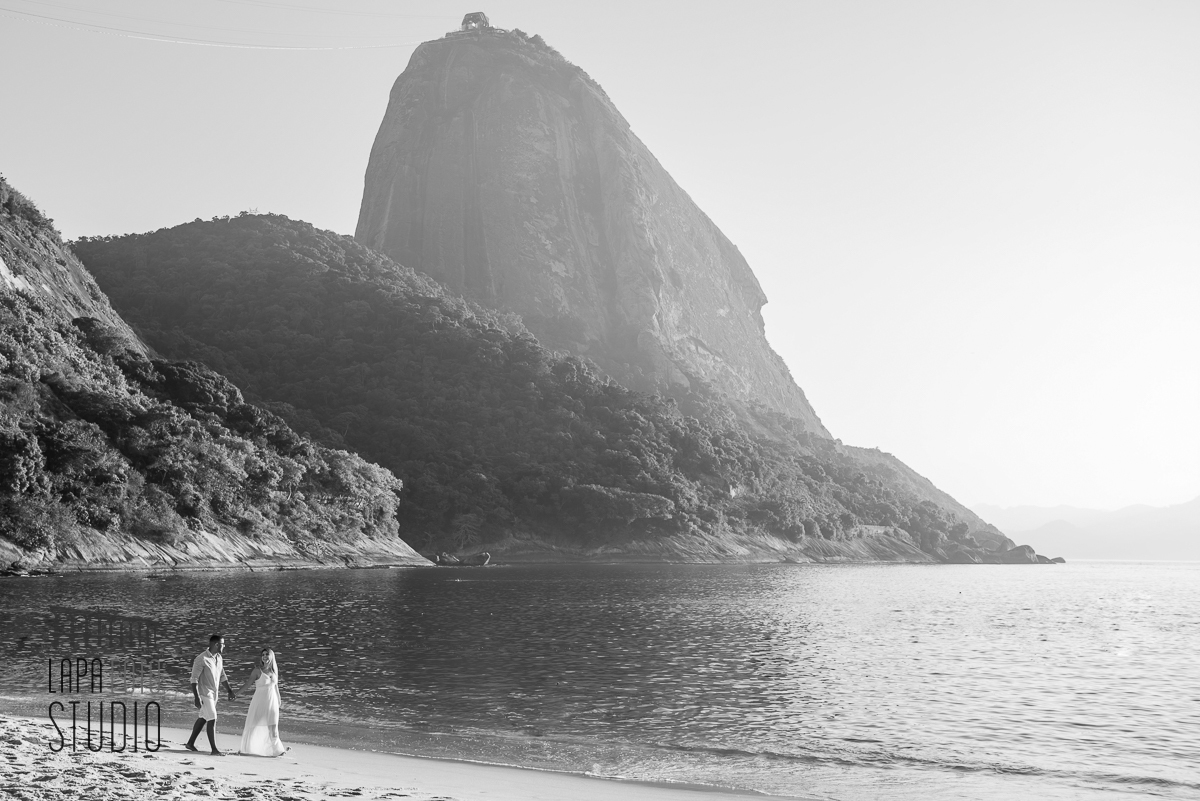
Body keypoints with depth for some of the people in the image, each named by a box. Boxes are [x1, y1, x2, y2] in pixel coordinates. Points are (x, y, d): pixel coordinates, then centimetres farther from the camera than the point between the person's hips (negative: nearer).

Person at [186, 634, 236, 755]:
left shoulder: (218, 657, 6)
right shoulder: (201, 659, -19)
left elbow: (222, 676, 16)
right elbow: (194, 679, -19)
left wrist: (230, 690, 11)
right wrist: (197, 697, -24)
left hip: (213, 694, 9)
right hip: (204, 694, -9)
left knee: (203, 718, 16)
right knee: (212, 719, -11)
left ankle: (190, 743, 29)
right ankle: (214, 749, -8)